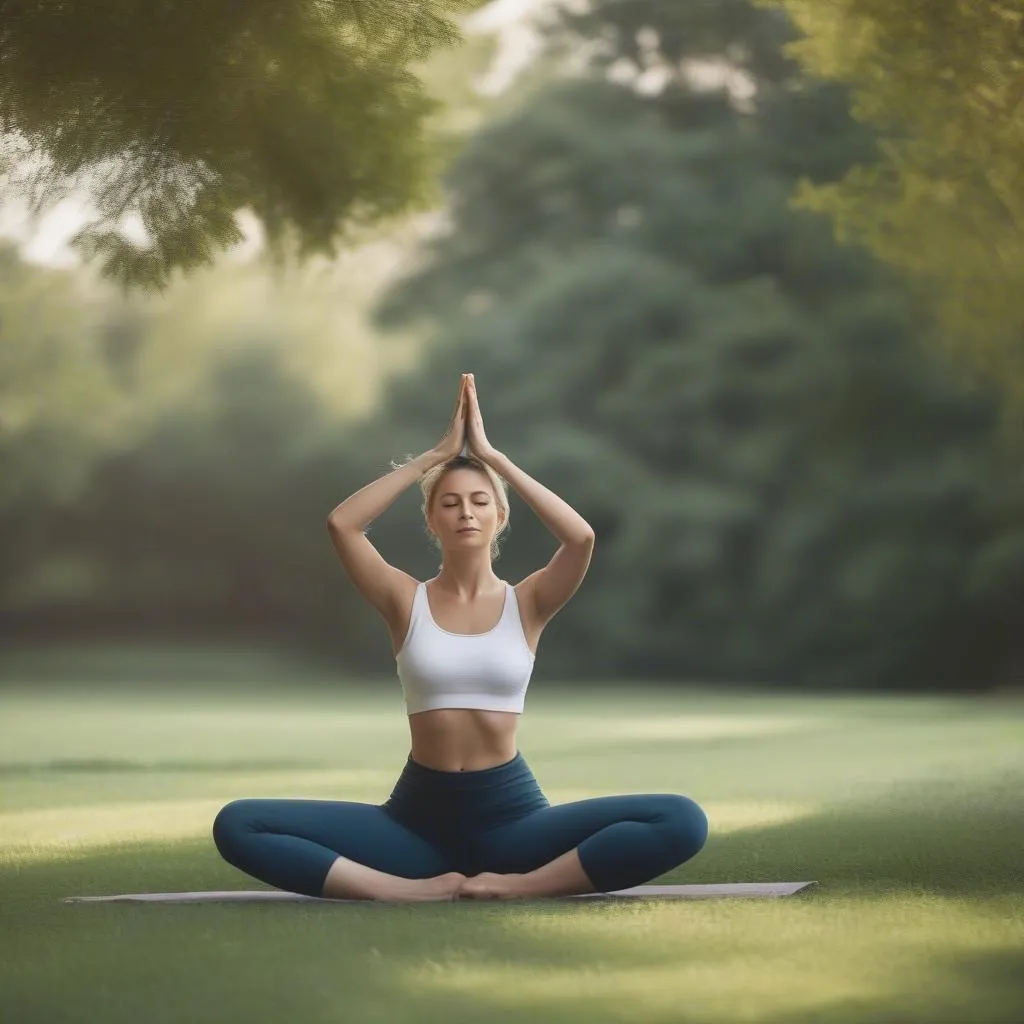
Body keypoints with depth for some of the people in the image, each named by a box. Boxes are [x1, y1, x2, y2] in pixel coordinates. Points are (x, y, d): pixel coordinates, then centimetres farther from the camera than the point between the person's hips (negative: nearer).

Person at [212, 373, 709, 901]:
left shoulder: (526, 602, 5)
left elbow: (581, 536, -15)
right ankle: (416, 886, -24)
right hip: (418, 813, 1)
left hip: (510, 813, 0)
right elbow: (341, 524, -10)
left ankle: (513, 885, -23)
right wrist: (436, 455, -7)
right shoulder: (407, 600, 6)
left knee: (683, 821, -25)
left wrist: (492, 456, -8)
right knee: (237, 825, -21)